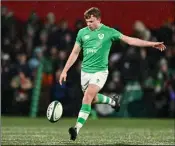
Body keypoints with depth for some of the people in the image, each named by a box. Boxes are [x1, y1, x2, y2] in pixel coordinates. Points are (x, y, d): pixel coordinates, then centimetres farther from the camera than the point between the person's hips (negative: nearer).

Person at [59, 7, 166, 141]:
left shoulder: (108, 32, -5)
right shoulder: (82, 32, 3)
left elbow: (129, 40, -4)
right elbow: (75, 53, 11)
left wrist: (152, 44, -10)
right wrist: (65, 71, 8)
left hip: (100, 71, -4)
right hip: (85, 71, 4)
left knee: (87, 97, -20)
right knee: (92, 98, 12)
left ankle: (77, 128, -22)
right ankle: (113, 101, 43)